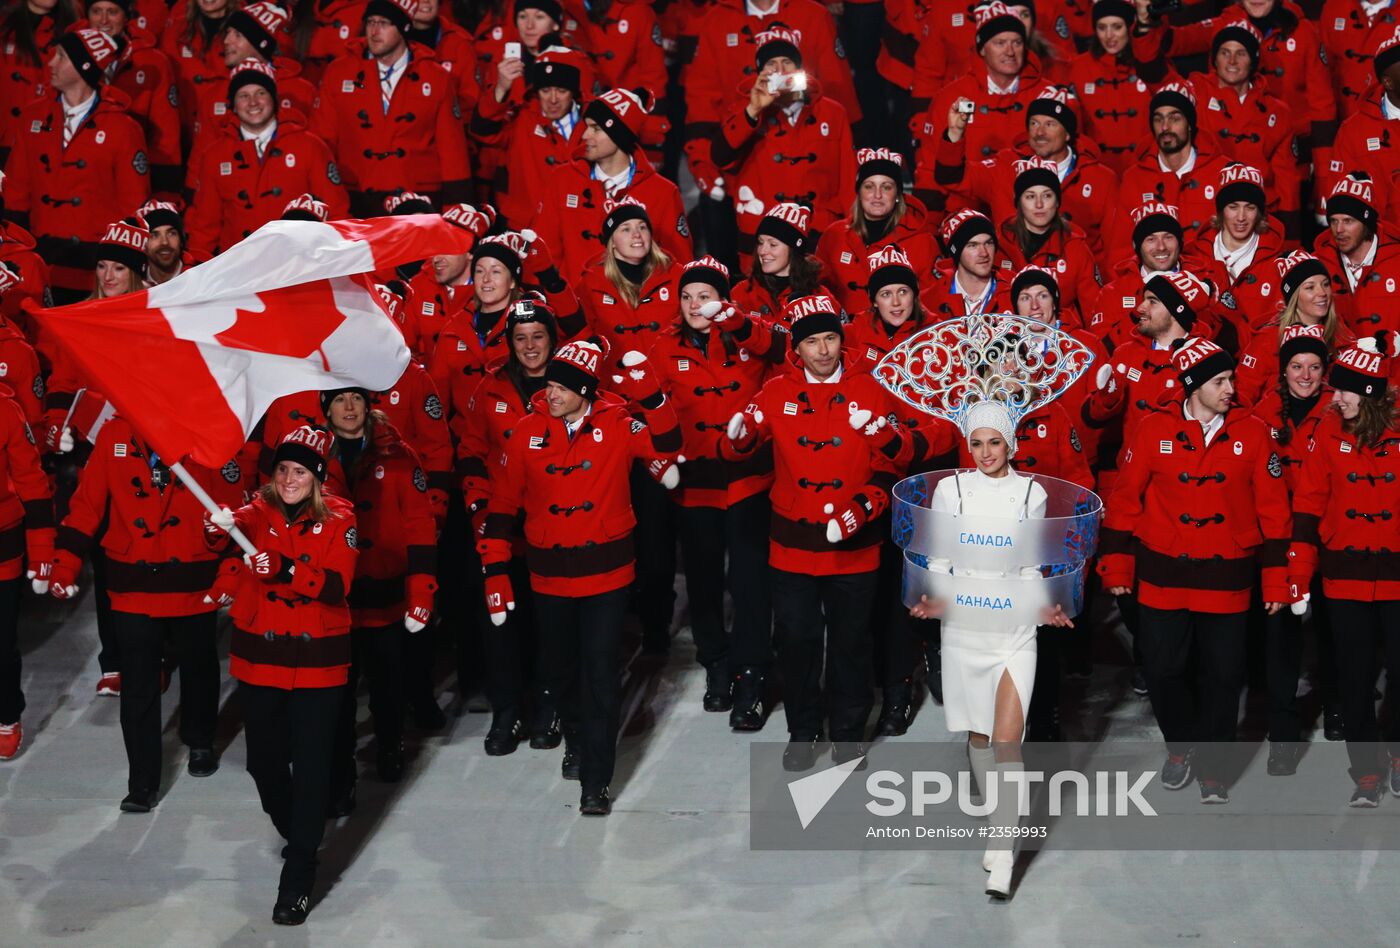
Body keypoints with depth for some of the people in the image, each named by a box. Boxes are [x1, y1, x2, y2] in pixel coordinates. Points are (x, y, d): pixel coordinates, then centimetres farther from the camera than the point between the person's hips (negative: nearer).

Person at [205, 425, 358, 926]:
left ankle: (298, 877, 8)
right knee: (264, 761, 13)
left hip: (318, 661, -3)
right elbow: (239, 526, -20)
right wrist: (220, 528, -43)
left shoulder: (337, 519, -6)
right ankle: (293, 833, 42)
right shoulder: (259, 510, 1)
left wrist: (284, 570, -32)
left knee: (311, 767, -1)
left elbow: (336, 586, -18)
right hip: (259, 657, 3)